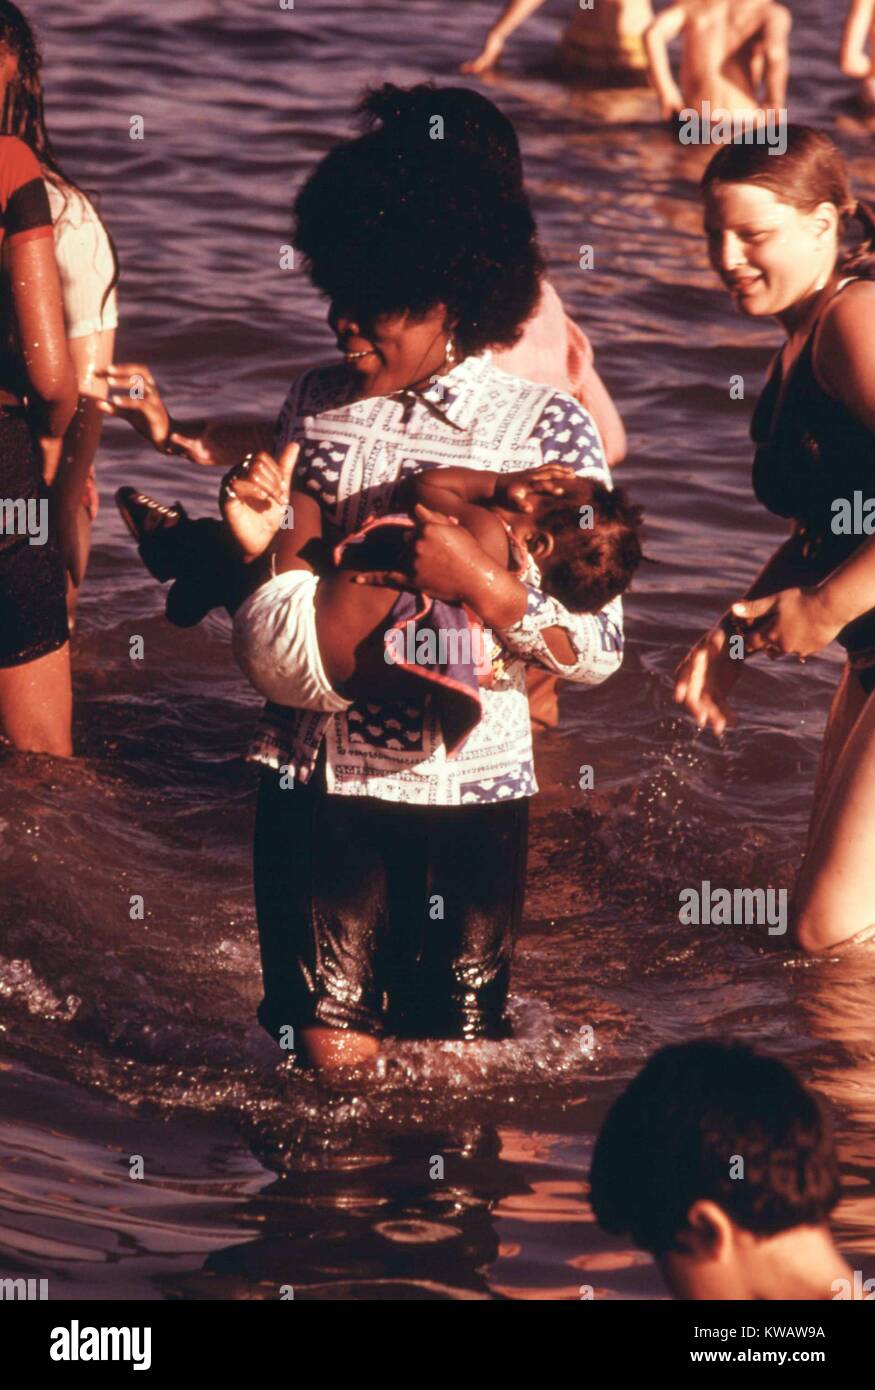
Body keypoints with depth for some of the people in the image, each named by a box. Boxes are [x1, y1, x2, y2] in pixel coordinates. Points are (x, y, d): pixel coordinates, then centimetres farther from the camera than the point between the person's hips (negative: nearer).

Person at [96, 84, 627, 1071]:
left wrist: (483, 584, -24)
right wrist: (254, 541, -9)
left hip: (462, 789, -2)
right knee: (329, 1056, 2)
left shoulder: (543, 427, -8)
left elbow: (598, 654, -9)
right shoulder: (317, 400, 3)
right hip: (312, 775, 3)